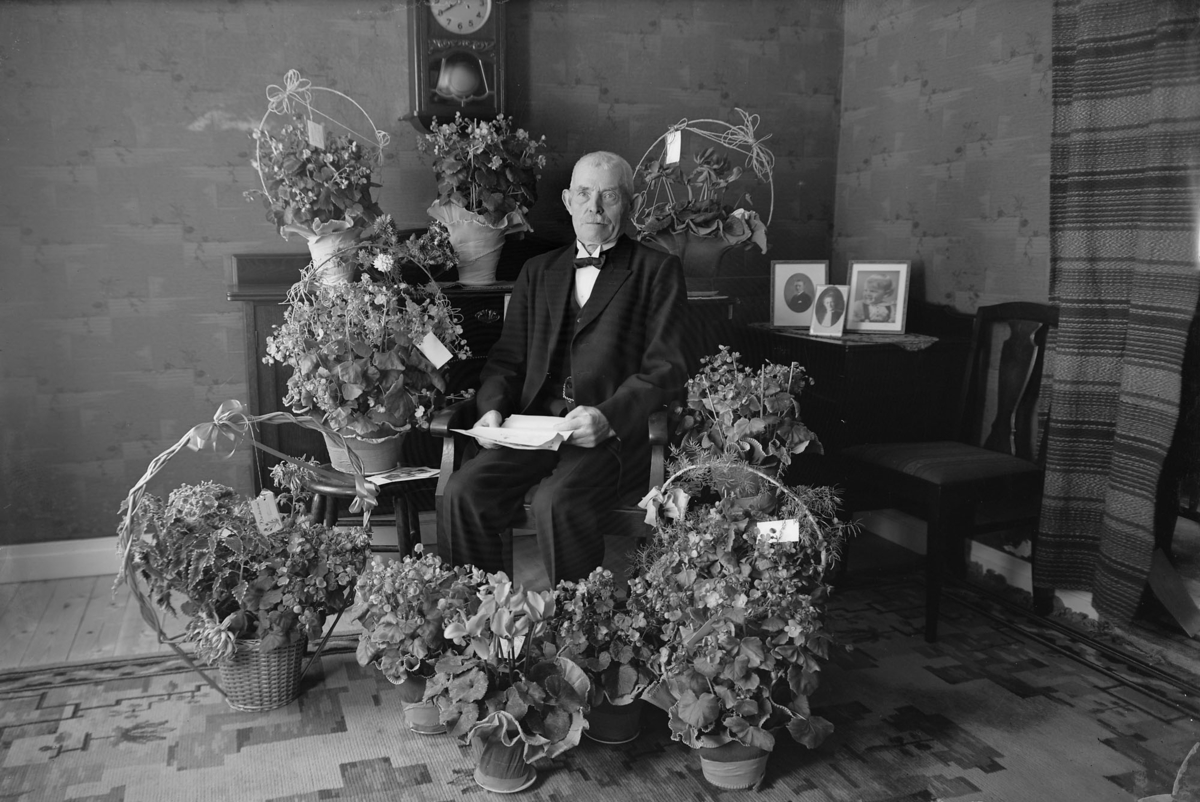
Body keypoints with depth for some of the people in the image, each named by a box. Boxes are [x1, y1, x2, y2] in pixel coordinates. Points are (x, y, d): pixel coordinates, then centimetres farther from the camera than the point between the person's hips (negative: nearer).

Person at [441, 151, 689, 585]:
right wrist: (494, 408, -3)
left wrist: (608, 417, -18)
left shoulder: (657, 271, 8)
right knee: (462, 493, -21)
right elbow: (507, 358, 18)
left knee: (557, 504, -32)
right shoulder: (537, 272, 22)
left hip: (612, 435, -4)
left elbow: (665, 369, -2)